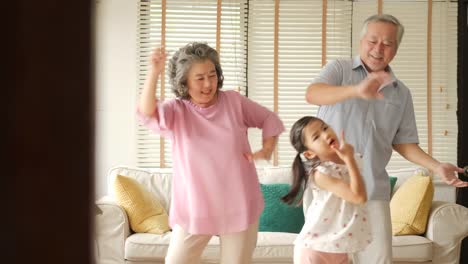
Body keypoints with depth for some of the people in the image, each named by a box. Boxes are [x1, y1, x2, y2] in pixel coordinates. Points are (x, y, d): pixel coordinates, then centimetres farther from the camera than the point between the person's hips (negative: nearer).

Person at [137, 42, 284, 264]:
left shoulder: (234, 101, -1)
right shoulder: (176, 111, -6)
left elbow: (269, 119, 12)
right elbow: (146, 112, -27)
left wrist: (267, 148, -6)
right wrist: (154, 72, -39)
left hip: (238, 204, 1)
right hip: (194, 207, -1)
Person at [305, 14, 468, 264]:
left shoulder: (401, 93, 11)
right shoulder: (339, 69, 0)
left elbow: (403, 141, 14)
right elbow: (312, 94, -20)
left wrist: (437, 166, -3)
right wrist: (357, 90, -38)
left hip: (372, 190, 3)